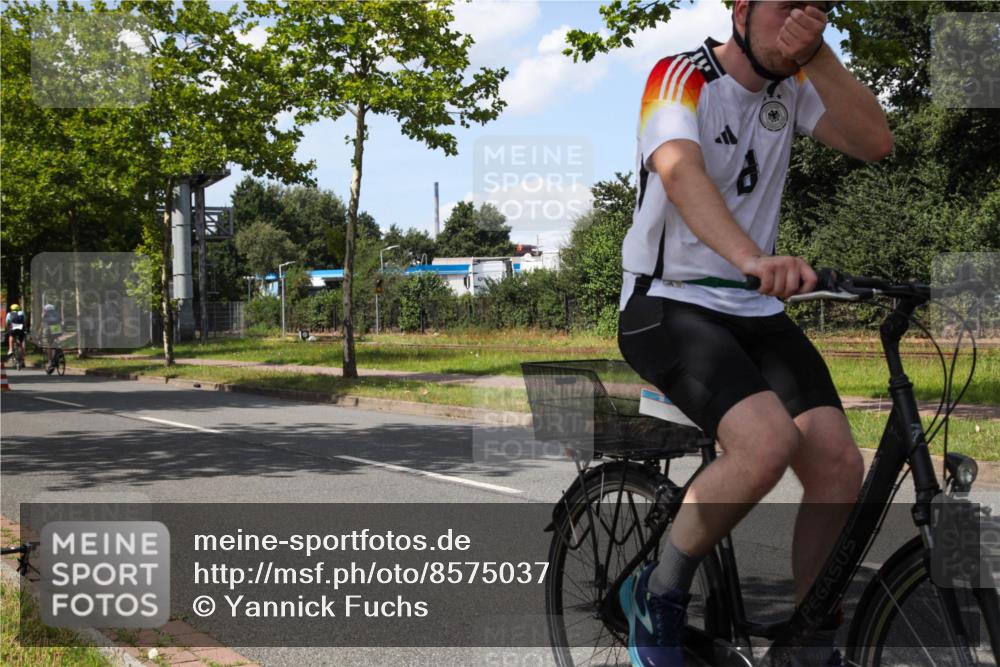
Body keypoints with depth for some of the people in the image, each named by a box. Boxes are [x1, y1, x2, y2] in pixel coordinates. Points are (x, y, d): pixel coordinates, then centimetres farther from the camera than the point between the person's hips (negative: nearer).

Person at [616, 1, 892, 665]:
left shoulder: (792, 85, 8)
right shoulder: (682, 76, -12)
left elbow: (875, 141, -6)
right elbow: (680, 172, -32)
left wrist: (817, 55, -17)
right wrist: (754, 258, -49)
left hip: (754, 310, 6)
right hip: (667, 304, -6)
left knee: (840, 465, -11)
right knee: (769, 442, -30)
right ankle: (658, 595, -6)